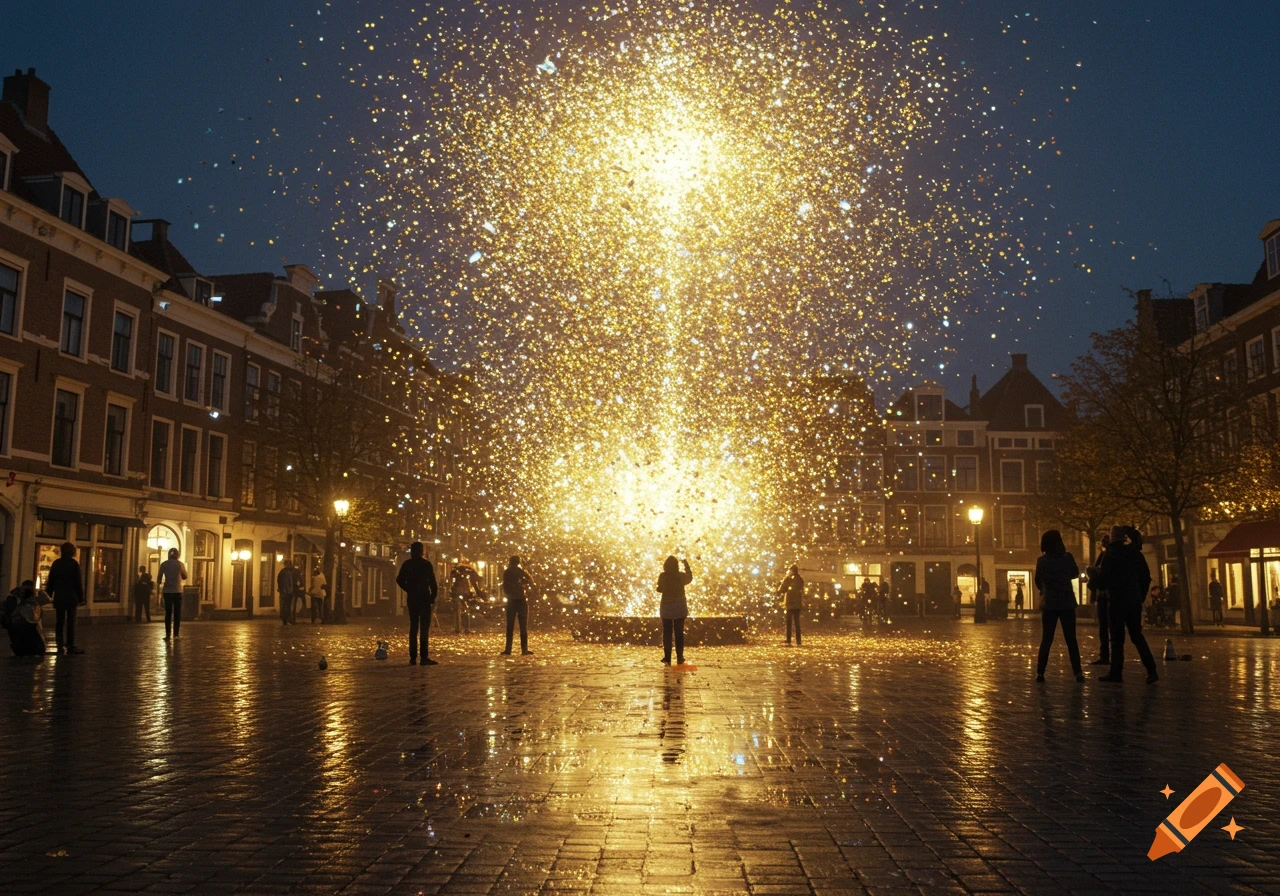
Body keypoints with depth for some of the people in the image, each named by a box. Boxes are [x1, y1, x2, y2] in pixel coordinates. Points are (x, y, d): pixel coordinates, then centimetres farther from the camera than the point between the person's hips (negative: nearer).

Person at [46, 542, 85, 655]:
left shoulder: (56, 563, 6)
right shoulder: (74, 563, -6)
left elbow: (50, 581, 9)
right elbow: (78, 582, -7)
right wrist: (81, 598, -2)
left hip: (59, 598, 4)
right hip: (71, 597, -4)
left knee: (60, 622, 9)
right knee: (71, 622, -3)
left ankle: (60, 646, 8)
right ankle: (71, 647, -6)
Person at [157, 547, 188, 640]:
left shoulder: (164, 564, 1)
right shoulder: (179, 564, -3)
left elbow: (159, 579, 0)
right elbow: (184, 577, 6)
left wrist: (159, 583, 22)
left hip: (167, 591, 2)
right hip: (177, 591, -1)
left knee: (168, 613, 6)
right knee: (177, 613, 4)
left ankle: (167, 634, 1)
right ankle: (175, 634, -2)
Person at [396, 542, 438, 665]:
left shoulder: (407, 564, 5)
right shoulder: (426, 564, -6)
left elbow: (399, 580, 6)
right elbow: (432, 582, -9)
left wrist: (409, 590, 15)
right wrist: (433, 597, -1)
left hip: (412, 599, 4)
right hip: (424, 598, -4)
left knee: (413, 627, 10)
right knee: (424, 627, -5)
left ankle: (413, 657, 7)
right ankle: (424, 657, -12)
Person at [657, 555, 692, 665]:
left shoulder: (663, 576, -11)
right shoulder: (681, 576, -9)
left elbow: (659, 589, 3)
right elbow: (690, 578, 14)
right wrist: (686, 564, 21)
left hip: (666, 608, 0)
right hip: (680, 608, 0)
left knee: (667, 633, 6)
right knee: (679, 633, 8)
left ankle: (667, 659, 2)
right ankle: (680, 659, 8)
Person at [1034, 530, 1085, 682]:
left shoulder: (1041, 561, -5)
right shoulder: (1068, 557, -5)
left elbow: (1038, 582, 4)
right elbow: (1075, 574, 11)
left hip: (1049, 603, 0)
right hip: (1067, 602, 0)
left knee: (1046, 639, 6)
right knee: (1071, 639, 6)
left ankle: (1040, 672, 2)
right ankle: (1078, 672, -1)